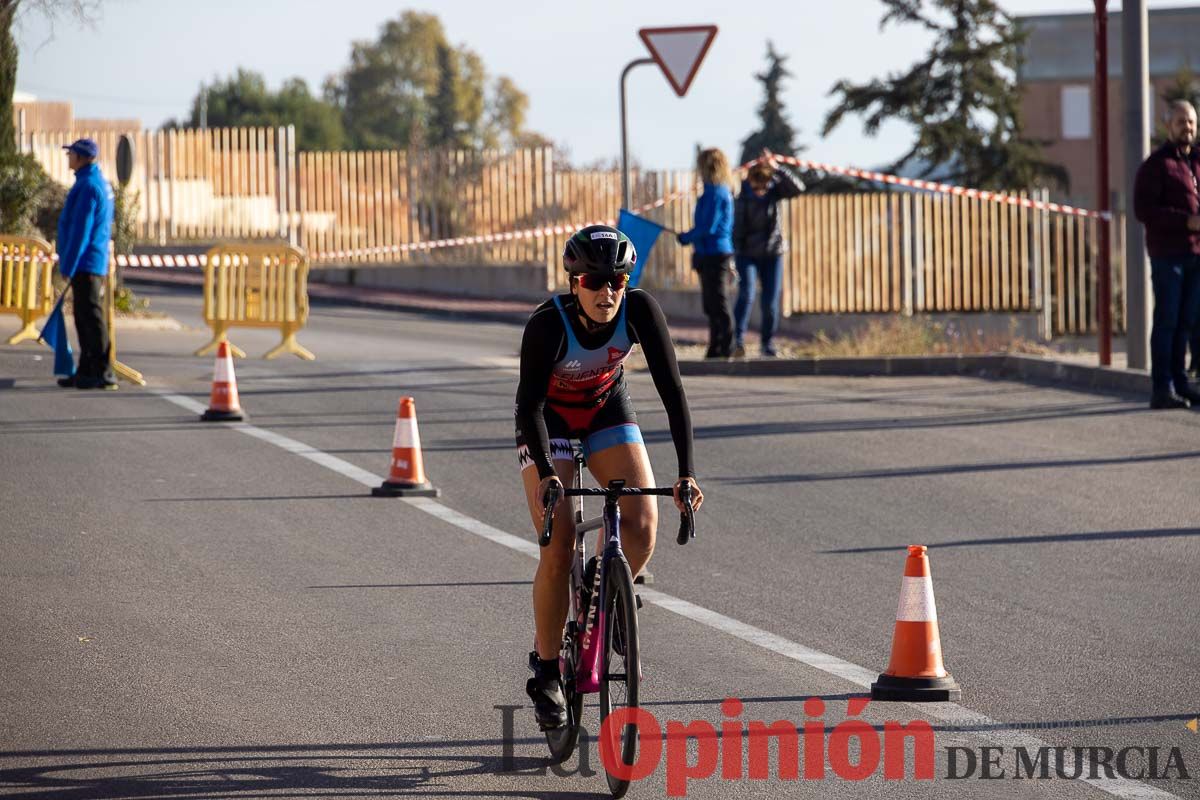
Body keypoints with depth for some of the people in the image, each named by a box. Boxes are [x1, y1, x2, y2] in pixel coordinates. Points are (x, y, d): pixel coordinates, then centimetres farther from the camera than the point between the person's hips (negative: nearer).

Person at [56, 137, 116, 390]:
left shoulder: (88, 187, -16)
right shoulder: (101, 183, 16)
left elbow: (80, 230, -19)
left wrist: (68, 265, -16)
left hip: (85, 263, -10)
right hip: (96, 263, 10)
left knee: (91, 318, -9)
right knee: (85, 319, 12)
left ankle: (103, 373, -10)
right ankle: (86, 371, 15)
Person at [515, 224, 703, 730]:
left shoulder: (639, 311, -26)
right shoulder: (548, 324, -32)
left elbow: (671, 390, -26)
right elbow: (529, 403, -33)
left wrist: (687, 472, -35)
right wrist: (545, 474, -47)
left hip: (608, 412, 3)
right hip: (549, 421, -3)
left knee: (643, 523, -20)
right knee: (558, 547, -16)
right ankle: (546, 671, -2)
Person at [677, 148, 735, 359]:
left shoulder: (715, 193, -16)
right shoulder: (722, 191, 14)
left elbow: (708, 227, -19)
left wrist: (686, 237, -6)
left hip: (713, 253, -10)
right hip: (714, 254, 10)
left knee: (717, 303, -6)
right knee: (711, 304, 14)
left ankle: (725, 348, -5)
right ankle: (717, 348, 19)